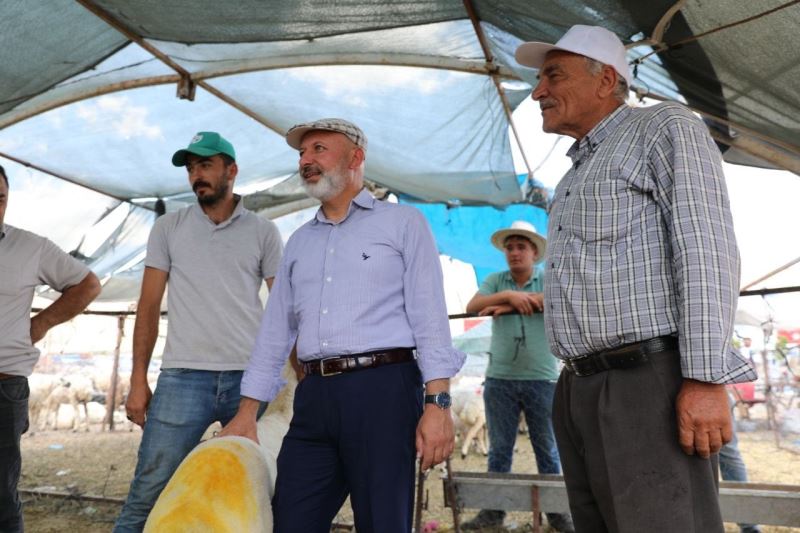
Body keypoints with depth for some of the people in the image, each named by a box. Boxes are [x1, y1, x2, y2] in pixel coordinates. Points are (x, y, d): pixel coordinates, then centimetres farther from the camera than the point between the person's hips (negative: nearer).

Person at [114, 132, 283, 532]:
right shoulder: (168, 228, 10)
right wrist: (138, 380, 3)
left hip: (250, 378, 0)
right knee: (147, 495, -1)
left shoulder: (263, 232, 7)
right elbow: (149, 307, 9)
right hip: (183, 378, 0)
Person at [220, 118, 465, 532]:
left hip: (382, 389, -5)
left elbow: (429, 317, -4)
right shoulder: (299, 242, 20)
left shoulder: (403, 223, 4)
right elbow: (275, 330, 19)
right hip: (314, 397, 5)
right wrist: (247, 411, 14)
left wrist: (437, 403, -13)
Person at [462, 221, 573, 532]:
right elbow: (472, 306, -6)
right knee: (499, 449, 8)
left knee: (548, 450, 8)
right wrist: (509, 295, -21)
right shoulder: (496, 281, 10)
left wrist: (508, 305, -16)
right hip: (499, 379, 1)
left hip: (542, 380, -1)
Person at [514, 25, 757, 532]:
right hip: (578, 391, 8)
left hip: (649, 383, -8)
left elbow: (706, 249, -11)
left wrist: (706, 378, -19)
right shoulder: (575, 176, 24)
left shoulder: (666, 128, 1)